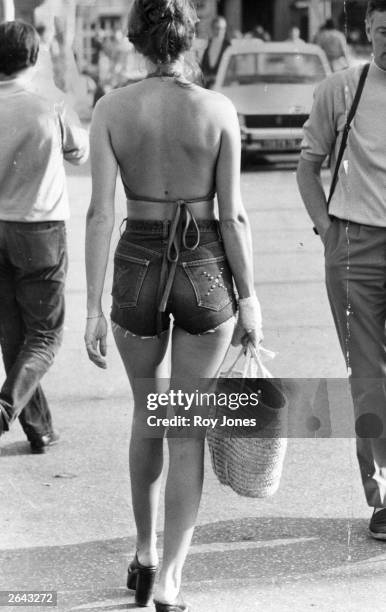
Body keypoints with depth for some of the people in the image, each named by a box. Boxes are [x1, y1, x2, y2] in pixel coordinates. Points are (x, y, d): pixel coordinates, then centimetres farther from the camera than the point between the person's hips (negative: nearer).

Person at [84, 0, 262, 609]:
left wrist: (93, 308, -6)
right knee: (188, 432, 6)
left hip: (137, 269, 1)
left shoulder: (111, 109, -7)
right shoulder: (218, 110, -9)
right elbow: (232, 215, -8)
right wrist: (248, 298, 2)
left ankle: (145, 553, 32)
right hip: (205, 272, -1)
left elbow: (100, 212, -9)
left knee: (146, 413, 25)